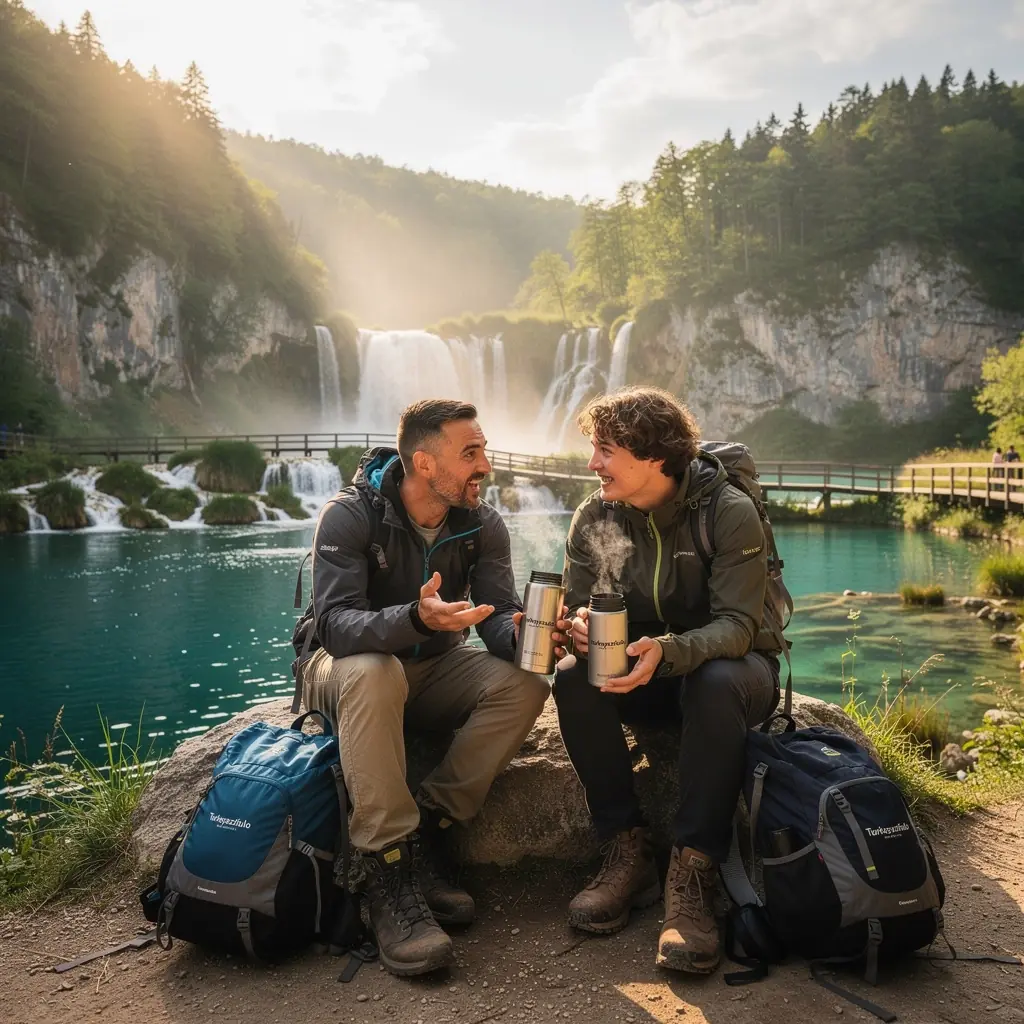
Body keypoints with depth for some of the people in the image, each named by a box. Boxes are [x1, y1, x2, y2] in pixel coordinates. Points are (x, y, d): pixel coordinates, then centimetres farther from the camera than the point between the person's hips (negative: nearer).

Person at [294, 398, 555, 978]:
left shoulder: (482, 525, -7)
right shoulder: (351, 516, -20)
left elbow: (497, 619, -13)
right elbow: (335, 624, -31)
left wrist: (519, 634, -39)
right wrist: (417, 618, -50)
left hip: (434, 669, 4)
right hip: (347, 666, -4)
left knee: (525, 684, -22)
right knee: (373, 672, -39)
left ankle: (426, 836, -19)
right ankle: (391, 874, -33)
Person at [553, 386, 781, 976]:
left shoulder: (730, 512, -17)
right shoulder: (594, 518, -3)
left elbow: (737, 624, -24)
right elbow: (577, 608, -1)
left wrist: (668, 651, -44)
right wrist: (578, 628, -28)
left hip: (729, 666, -3)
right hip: (640, 668, 4)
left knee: (715, 684, -39)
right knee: (573, 680, -27)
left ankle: (692, 874, -31)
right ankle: (628, 851, -17)